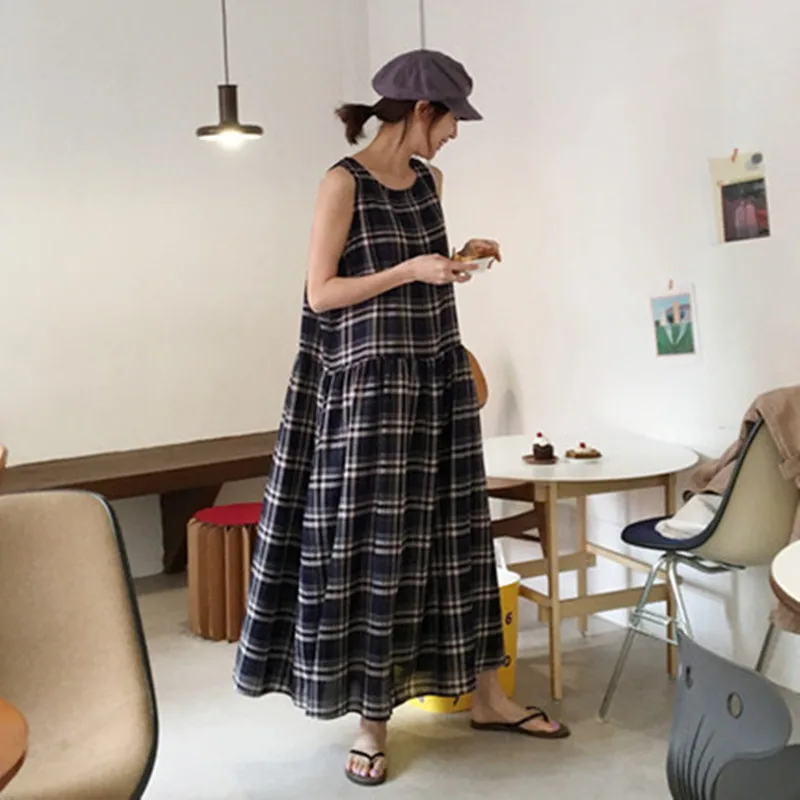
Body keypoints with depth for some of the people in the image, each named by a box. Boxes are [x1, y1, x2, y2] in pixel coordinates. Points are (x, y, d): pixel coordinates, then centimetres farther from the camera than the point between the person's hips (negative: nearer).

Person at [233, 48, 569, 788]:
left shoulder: (428, 179, 12)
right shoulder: (343, 183, -10)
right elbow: (321, 293, -13)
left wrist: (457, 260, 4)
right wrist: (410, 271, -19)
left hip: (438, 376, 7)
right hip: (369, 381, -7)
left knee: (452, 534, 12)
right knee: (372, 546, -1)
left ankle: (485, 695, 23)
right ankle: (373, 722, 11)